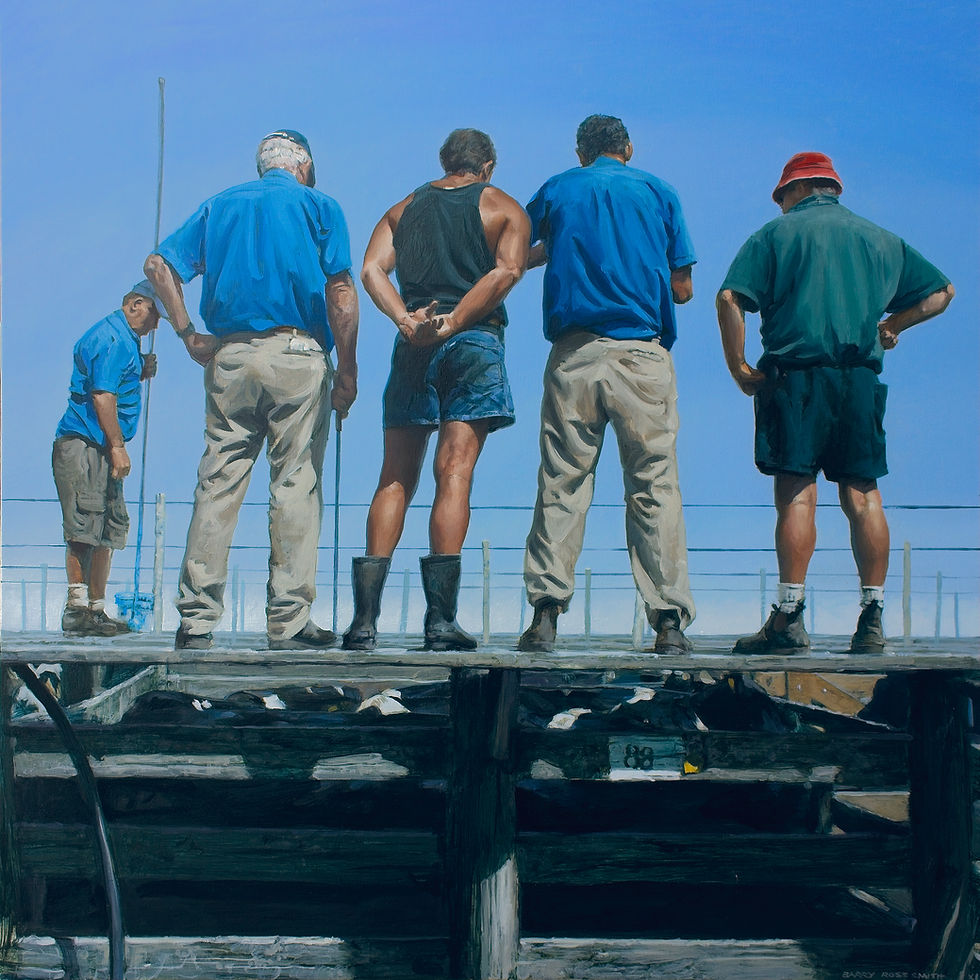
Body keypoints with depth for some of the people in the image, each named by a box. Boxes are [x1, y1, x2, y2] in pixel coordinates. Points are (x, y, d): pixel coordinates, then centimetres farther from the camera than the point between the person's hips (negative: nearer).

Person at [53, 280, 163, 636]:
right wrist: (117, 446, -19)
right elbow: (101, 396, -19)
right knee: (85, 526, -14)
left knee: (110, 528, 12)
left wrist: (140, 374, 14)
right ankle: (77, 606, -17)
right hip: (84, 445, -11)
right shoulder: (113, 337, -11)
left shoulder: (122, 339, 22)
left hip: (99, 450, 11)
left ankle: (95, 610, 17)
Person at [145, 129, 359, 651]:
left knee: (217, 483, 3)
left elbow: (159, 264, 10)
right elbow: (340, 290, -5)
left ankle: (196, 618, 2)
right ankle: (289, 620, -1)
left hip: (228, 355, 4)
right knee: (295, 485, -1)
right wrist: (347, 370, -3)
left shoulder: (220, 204, 18)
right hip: (297, 354, -3)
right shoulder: (318, 206, 7)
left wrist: (188, 334, 10)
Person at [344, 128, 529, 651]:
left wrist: (406, 320, -10)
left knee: (395, 478, 5)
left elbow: (372, 269, 2)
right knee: (454, 472, -6)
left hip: (413, 347, 3)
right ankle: (441, 618, -12)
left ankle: (365, 618, -1)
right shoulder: (503, 208, 10)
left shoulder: (404, 208, 20)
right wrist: (451, 324, -12)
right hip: (475, 342, -2)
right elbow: (506, 271, -9)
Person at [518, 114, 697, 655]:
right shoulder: (659, 192, 12)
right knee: (654, 484, -1)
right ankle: (669, 620, -4)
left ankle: (545, 613, -4)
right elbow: (682, 289, 11)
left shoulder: (557, 190, 14)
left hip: (573, 352, 1)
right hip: (643, 353, -1)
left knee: (561, 482, 2)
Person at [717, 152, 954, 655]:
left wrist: (739, 369, -2)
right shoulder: (881, 239, 20)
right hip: (862, 378, 4)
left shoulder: (776, 233, 7)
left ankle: (789, 618, -10)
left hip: (795, 373, -4)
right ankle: (872, 621, 3)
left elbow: (730, 298, -7)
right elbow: (942, 291, 26)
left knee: (796, 493, -6)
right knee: (863, 495, 4)